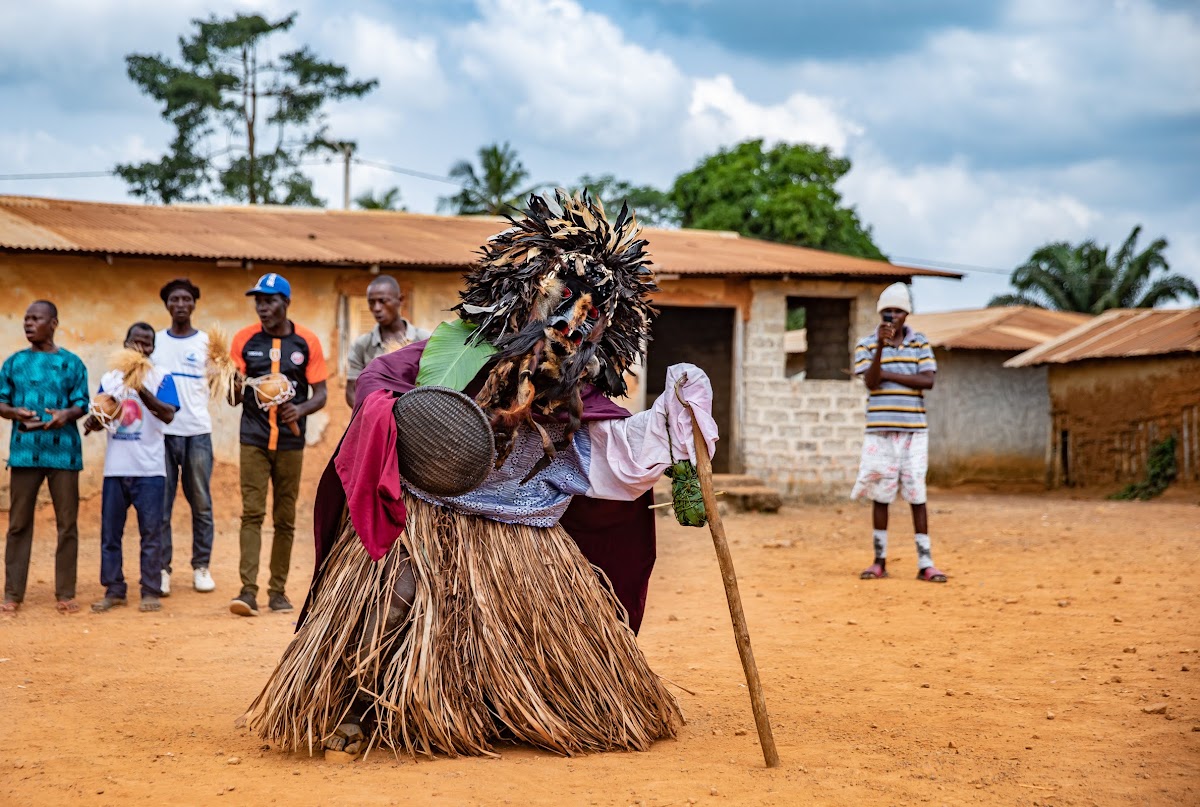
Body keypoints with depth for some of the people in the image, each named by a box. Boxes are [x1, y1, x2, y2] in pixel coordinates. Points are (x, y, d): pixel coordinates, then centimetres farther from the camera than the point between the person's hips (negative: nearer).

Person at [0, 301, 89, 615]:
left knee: (67, 524, 2)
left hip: (63, 451, -1)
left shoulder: (71, 363, 5)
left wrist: (66, 414, -17)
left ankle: (65, 594, 8)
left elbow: (81, 404, 4)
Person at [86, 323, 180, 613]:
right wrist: (93, 422, -5)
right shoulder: (109, 379, 11)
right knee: (110, 532, 6)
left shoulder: (161, 377, -1)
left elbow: (168, 414, -16)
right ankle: (114, 591, 14)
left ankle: (151, 592, 5)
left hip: (150, 469, -4)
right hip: (115, 467, 4)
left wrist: (142, 391, -29)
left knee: (150, 532, -1)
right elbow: (99, 418, 18)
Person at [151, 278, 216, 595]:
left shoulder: (206, 342, 6)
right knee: (160, 503, -1)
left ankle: (201, 567, 11)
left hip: (197, 432, -1)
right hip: (161, 431, 1)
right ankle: (161, 569, 3)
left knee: (201, 503, 4)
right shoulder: (155, 341, 10)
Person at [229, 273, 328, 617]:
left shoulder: (306, 341, 0)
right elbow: (234, 397, 2)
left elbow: (320, 394, 1)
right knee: (252, 513, -10)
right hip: (254, 440, -1)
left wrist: (300, 409, -20)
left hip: (291, 442, 1)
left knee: (285, 518, 7)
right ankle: (248, 590, -15)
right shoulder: (244, 339, 1)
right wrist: (236, 388, -22)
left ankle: (278, 589, 15)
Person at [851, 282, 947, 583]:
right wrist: (881, 346, -22)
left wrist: (889, 375, -9)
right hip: (880, 430, 0)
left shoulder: (920, 344, 6)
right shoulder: (866, 345, 4)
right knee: (880, 494, 3)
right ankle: (879, 560, 12)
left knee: (917, 494, -1)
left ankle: (925, 563, 0)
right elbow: (870, 382, -11)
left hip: (914, 430, 0)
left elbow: (927, 380, -7)